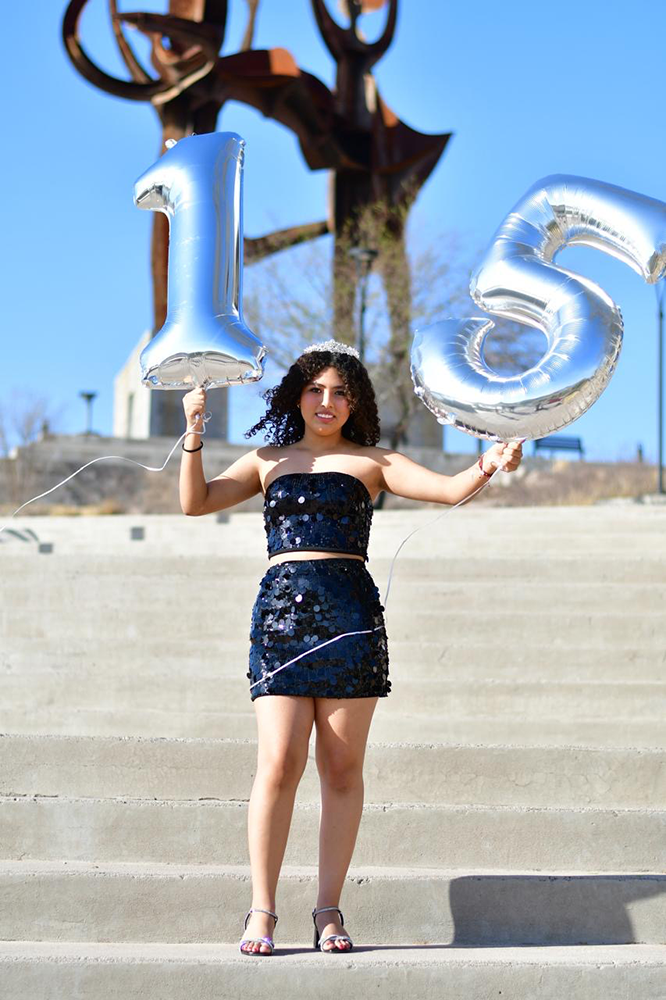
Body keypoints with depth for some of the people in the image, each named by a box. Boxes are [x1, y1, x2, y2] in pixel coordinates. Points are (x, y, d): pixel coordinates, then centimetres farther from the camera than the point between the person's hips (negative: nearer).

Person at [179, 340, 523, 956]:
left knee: (342, 766, -1)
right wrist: (195, 435, -1)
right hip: (281, 611, 0)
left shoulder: (371, 462, 14)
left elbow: (450, 490, 2)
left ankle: (330, 911, 6)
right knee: (279, 762, -9)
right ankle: (262, 911, -4)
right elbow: (196, 502, 11)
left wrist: (488, 466, -18)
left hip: (349, 611, 0)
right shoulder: (269, 461, 19)